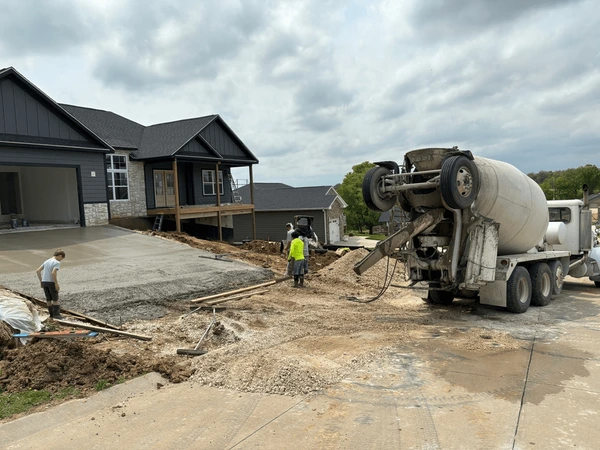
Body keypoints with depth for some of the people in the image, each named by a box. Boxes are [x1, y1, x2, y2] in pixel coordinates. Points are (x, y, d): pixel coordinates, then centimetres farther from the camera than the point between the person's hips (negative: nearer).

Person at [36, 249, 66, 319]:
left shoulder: (46, 261, 13)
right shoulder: (57, 263, -10)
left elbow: (38, 271, 12)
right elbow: (53, 273, -23)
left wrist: (41, 281, 16)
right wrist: (56, 284, -18)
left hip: (44, 282, 7)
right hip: (51, 282, -7)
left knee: (49, 299, 11)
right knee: (55, 299, 4)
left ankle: (52, 314, 15)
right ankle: (56, 314, 2)